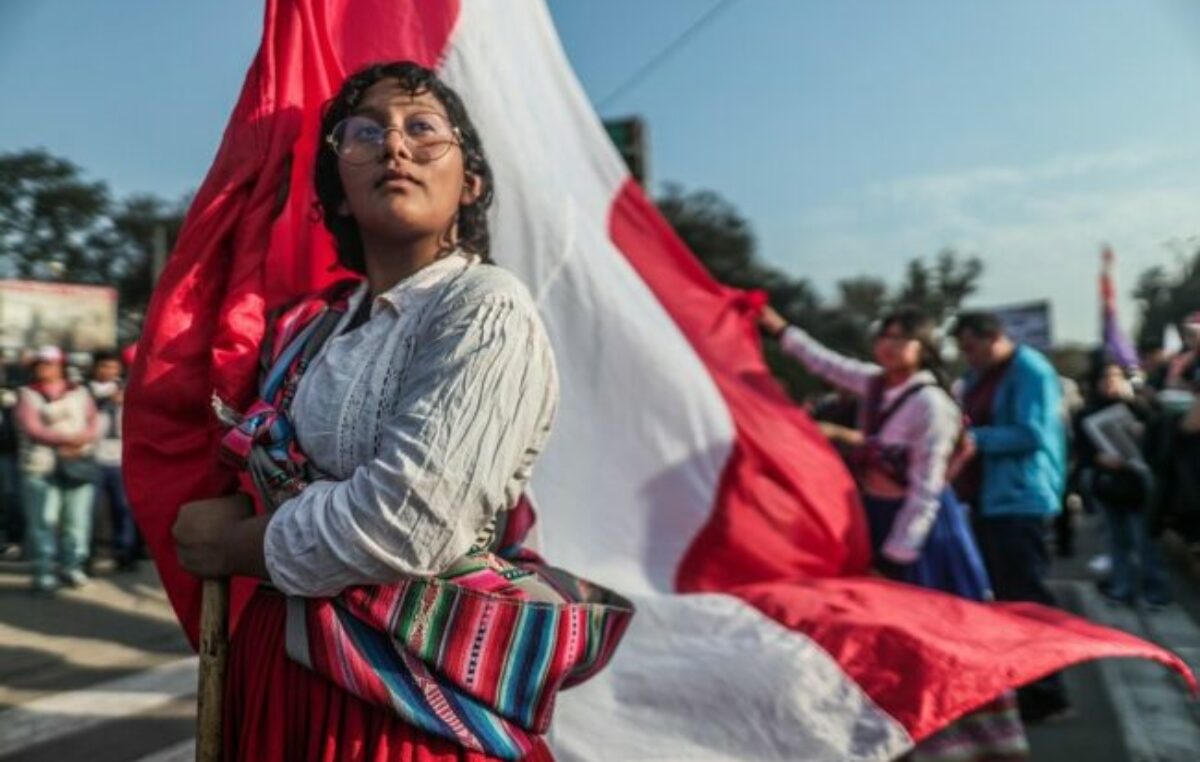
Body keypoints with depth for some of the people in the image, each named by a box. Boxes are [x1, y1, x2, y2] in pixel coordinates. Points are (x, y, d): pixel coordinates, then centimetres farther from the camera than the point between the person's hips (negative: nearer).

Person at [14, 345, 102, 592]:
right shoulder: (28, 394, 8)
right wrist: (66, 438, -16)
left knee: (77, 519, 0)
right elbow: (32, 428, -5)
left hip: (78, 464, 2)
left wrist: (81, 440, -13)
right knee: (43, 521, -7)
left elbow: (94, 423, 8)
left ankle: (72, 566, 11)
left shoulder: (79, 392, 17)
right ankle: (43, 571, -3)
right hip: (41, 466, -2)